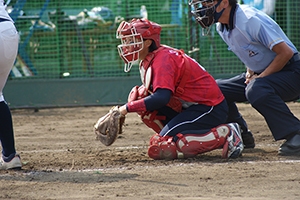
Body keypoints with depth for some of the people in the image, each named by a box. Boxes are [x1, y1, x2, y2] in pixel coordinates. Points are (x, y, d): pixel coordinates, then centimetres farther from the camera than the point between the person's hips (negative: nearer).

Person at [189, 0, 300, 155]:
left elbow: (286, 52, -25)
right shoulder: (221, 27, 2)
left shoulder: (251, 20, -25)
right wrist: (250, 71, 2)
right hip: (260, 74, 9)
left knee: (256, 89, -37)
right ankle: (241, 137, 12)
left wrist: (261, 77, -21)